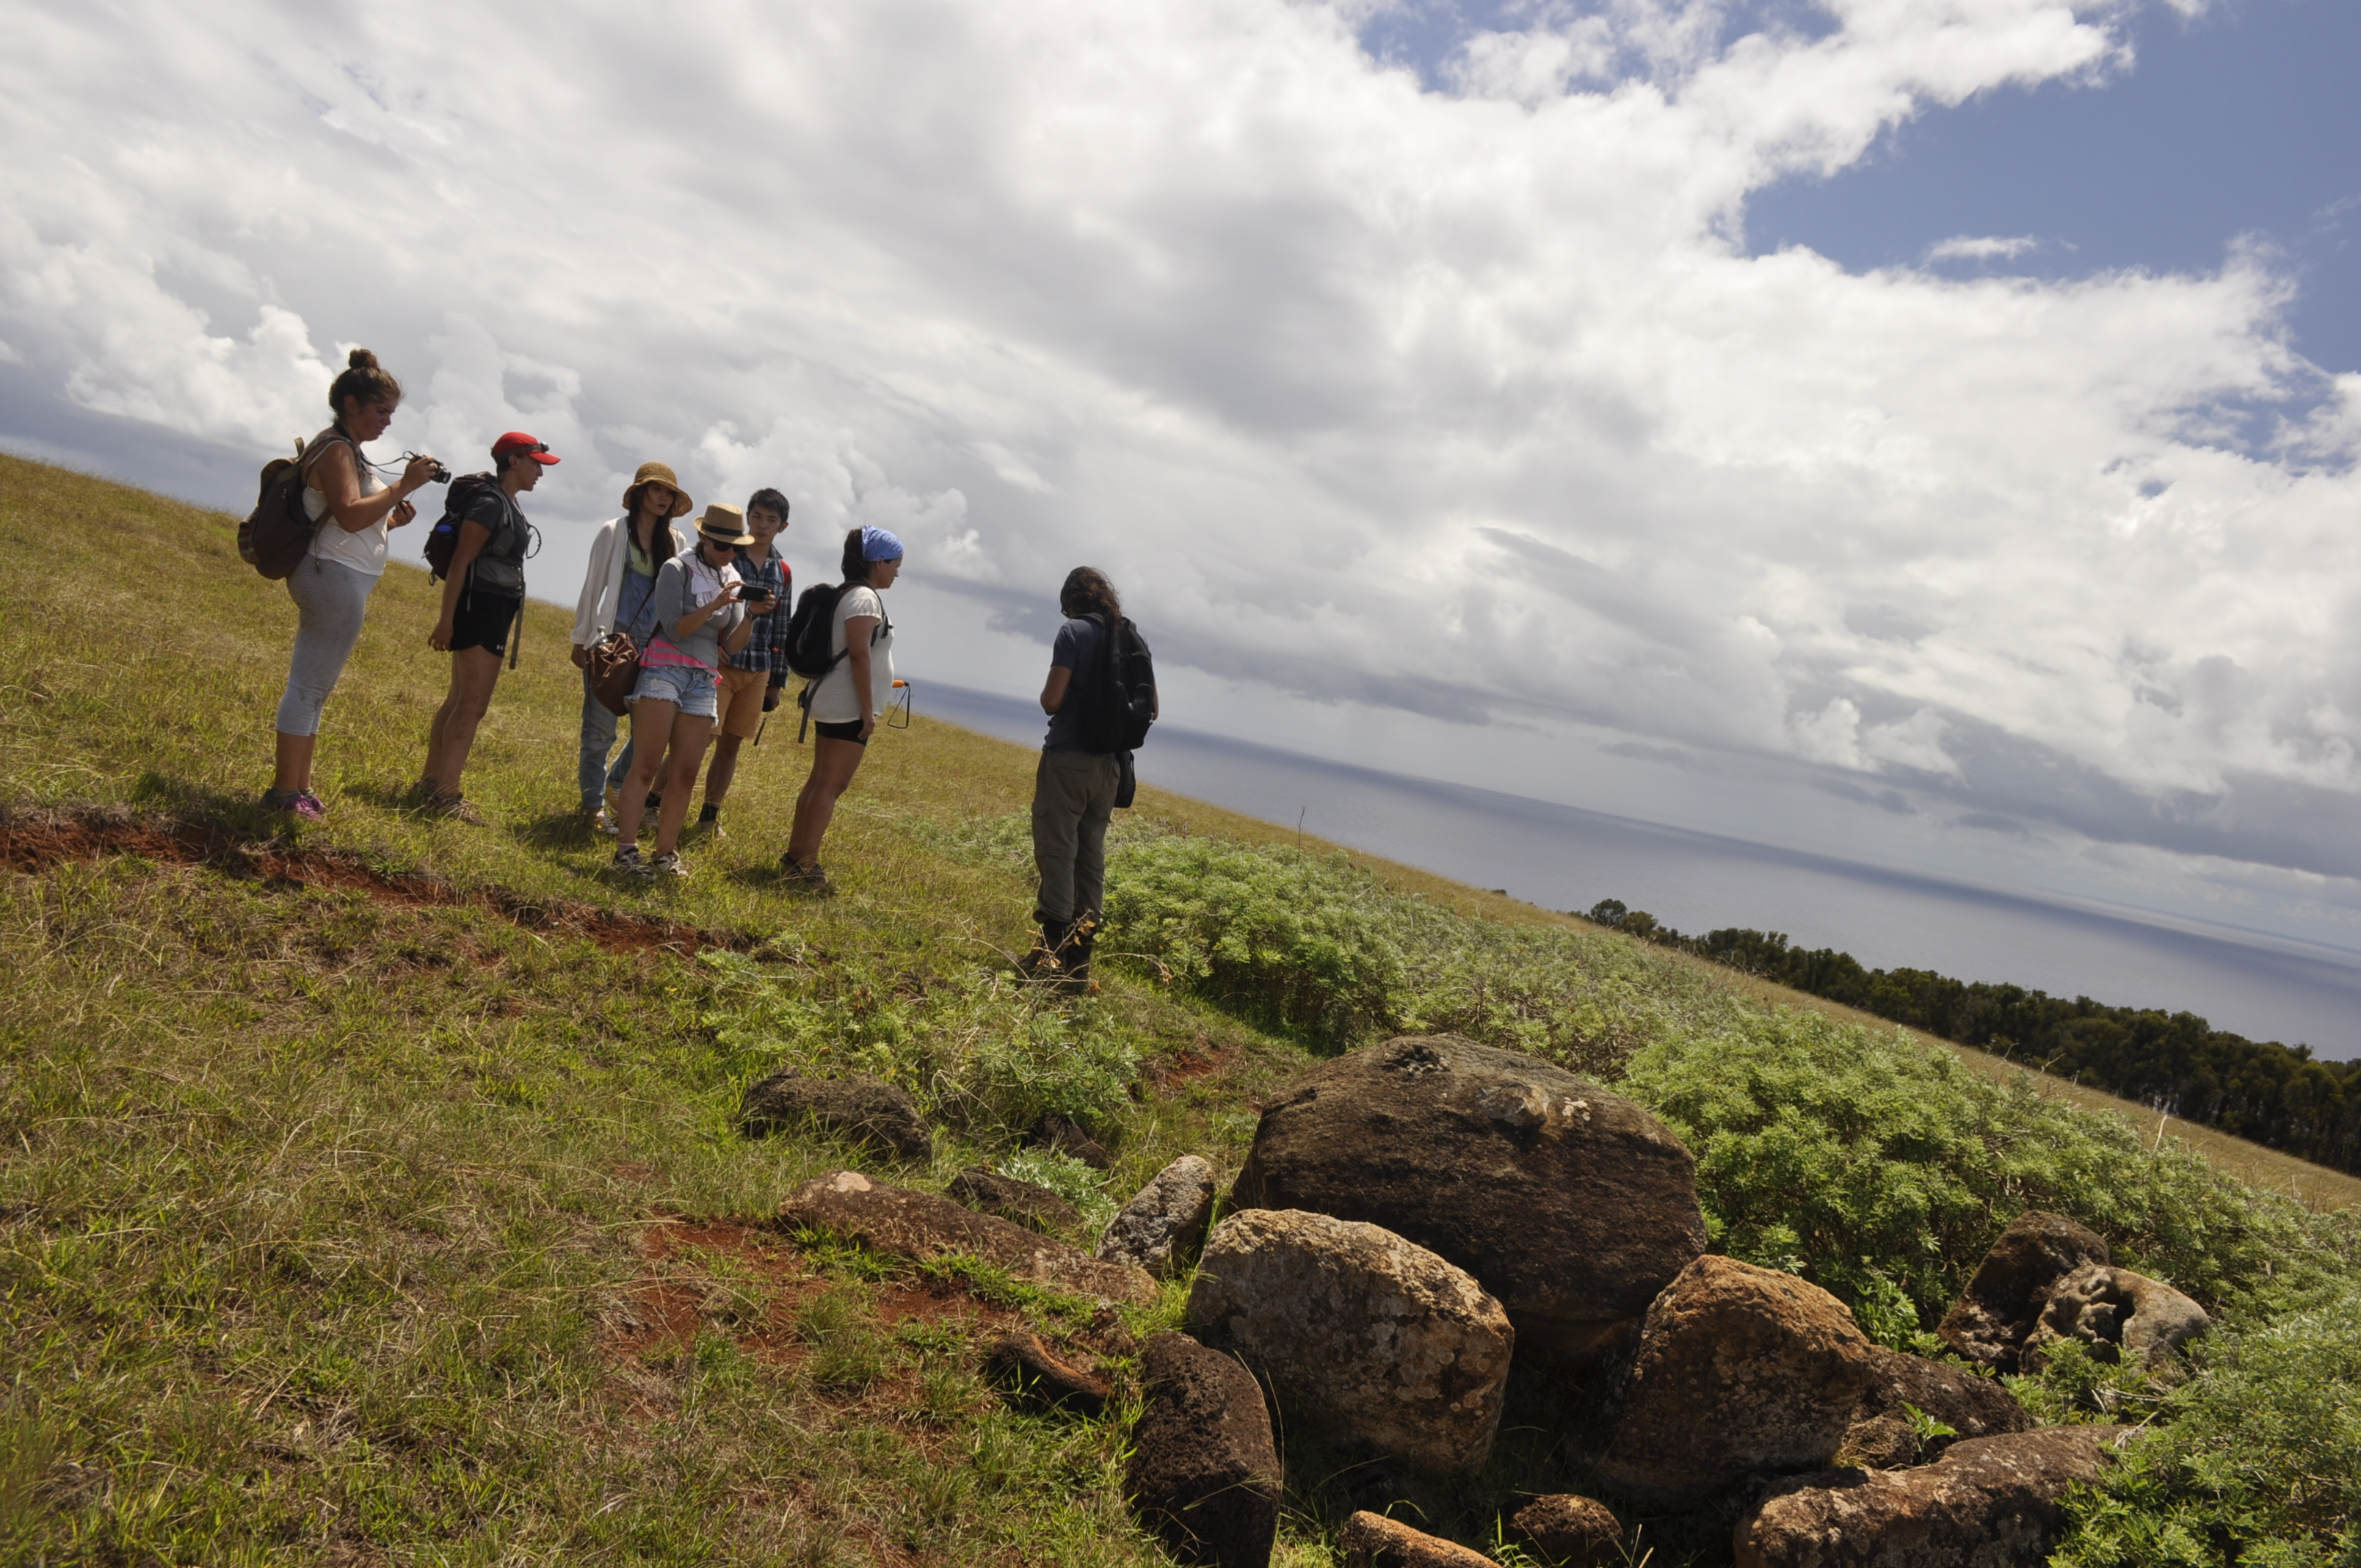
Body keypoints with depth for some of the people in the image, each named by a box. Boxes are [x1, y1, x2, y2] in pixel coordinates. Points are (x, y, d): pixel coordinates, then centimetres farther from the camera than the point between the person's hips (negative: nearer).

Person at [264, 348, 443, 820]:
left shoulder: (345, 449, 20)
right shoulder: (335, 448, -11)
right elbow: (350, 515, -25)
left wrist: (392, 519, 10)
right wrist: (404, 486, -21)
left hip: (337, 581, 11)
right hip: (337, 578, -11)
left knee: (314, 688, 12)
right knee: (310, 686, -7)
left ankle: (298, 787, 17)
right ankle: (286, 790, -4)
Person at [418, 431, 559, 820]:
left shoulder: (509, 506, 16)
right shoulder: (490, 503, -13)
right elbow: (460, 562, -17)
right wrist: (446, 620, -20)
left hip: (494, 612, 10)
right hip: (480, 608, -10)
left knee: (461, 698, 12)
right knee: (474, 703, -12)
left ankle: (432, 781, 18)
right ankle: (444, 792, -12)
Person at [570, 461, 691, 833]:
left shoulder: (675, 541, 9)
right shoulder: (615, 531, 1)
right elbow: (593, 586, 2)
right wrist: (581, 639, 0)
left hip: (653, 647, 4)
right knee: (601, 728, -1)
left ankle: (614, 783, 26)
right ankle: (595, 803, 14)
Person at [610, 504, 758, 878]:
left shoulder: (732, 581, 14)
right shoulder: (676, 569, -2)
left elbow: (732, 645, 9)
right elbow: (674, 628, -12)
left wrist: (751, 616, -7)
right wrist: (715, 605, -20)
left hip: (703, 682, 5)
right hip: (664, 672, -5)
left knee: (685, 774, 1)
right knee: (646, 766, -10)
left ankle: (665, 854, 5)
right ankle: (626, 851, -11)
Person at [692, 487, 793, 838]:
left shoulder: (783, 572, 10)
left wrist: (777, 681, 12)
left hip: (757, 671, 4)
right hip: (719, 663, -4)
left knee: (731, 743, 10)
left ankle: (710, 816, 21)